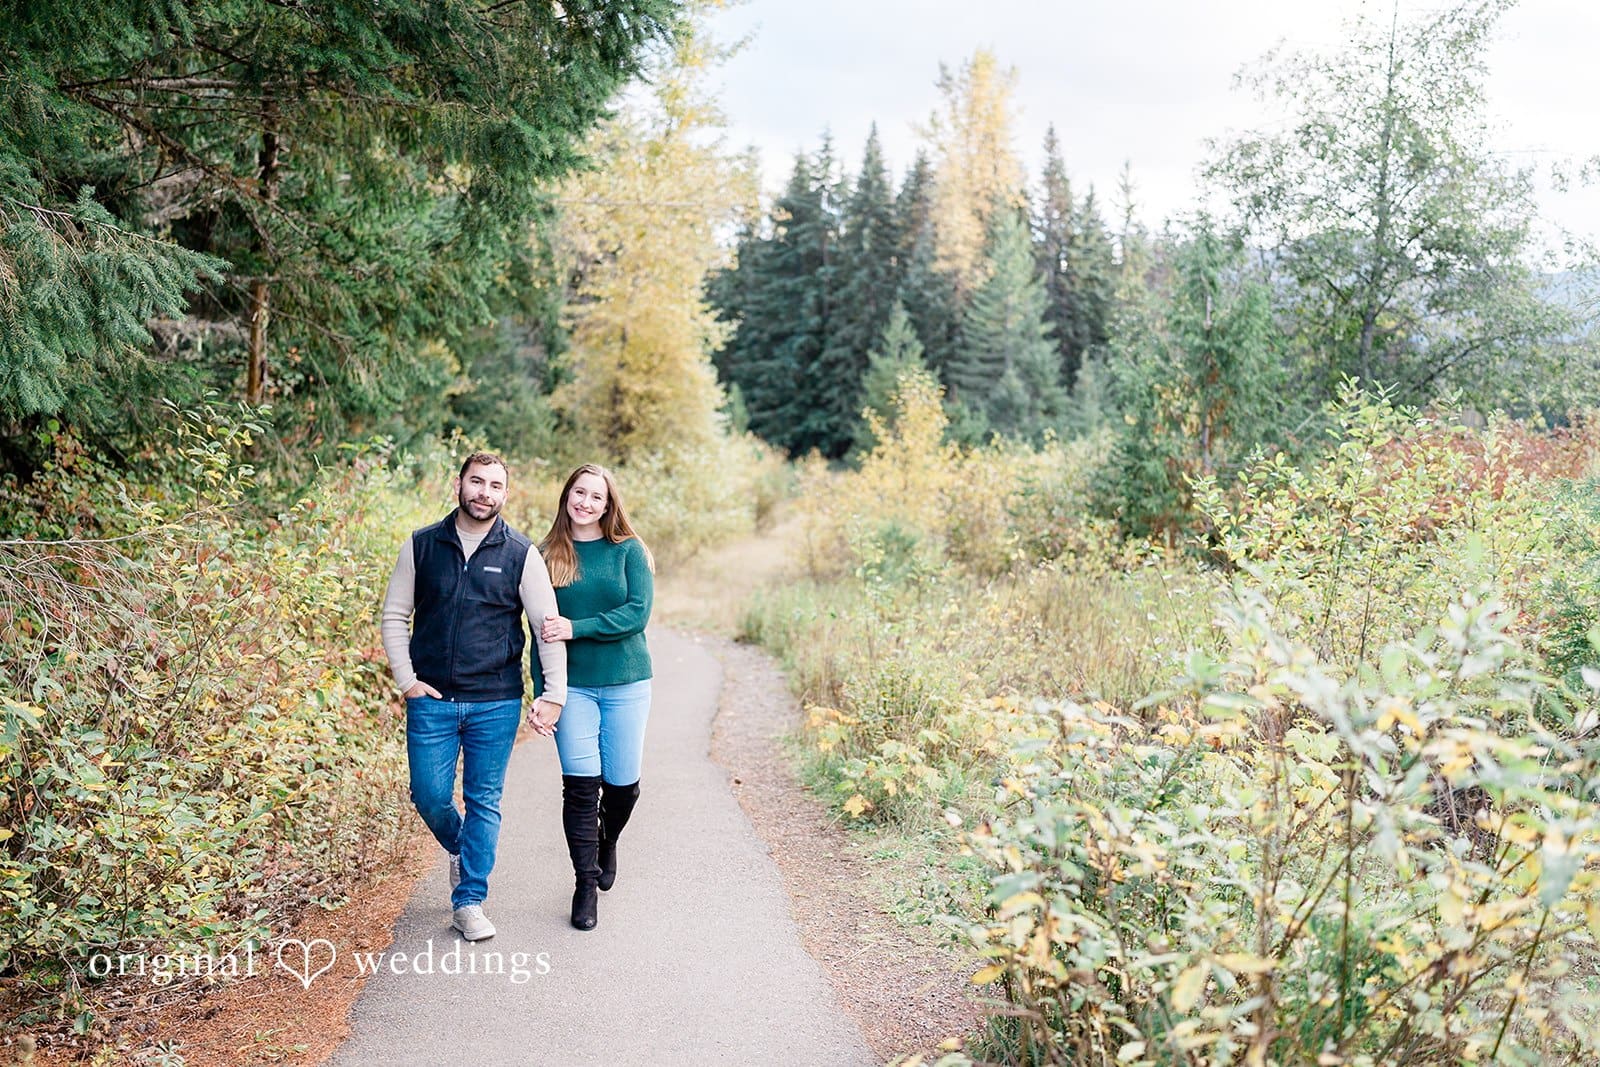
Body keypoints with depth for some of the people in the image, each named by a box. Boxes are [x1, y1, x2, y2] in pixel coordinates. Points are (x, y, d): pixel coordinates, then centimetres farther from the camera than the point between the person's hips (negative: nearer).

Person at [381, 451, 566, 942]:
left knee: (484, 802, 3)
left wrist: (553, 694, -6)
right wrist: (406, 679, -2)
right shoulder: (421, 546, 3)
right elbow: (395, 616, 8)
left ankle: (469, 901, 14)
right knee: (430, 797, 1)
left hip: (497, 704, -1)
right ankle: (459, 849, 33)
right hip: (432, 700, 1)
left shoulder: (521, 554, 0)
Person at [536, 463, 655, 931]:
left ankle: (607, 844, 36)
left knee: (622, 783, 5)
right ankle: (586, 882, 5)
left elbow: (638, 612, -10)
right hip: (572, 686, 0)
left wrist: (576, 628, -19)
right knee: (580, 784, -7)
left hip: (626, 684, 0)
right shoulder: (546, 555, 4)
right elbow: (541, 629, 5)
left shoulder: (628, 551, 1)